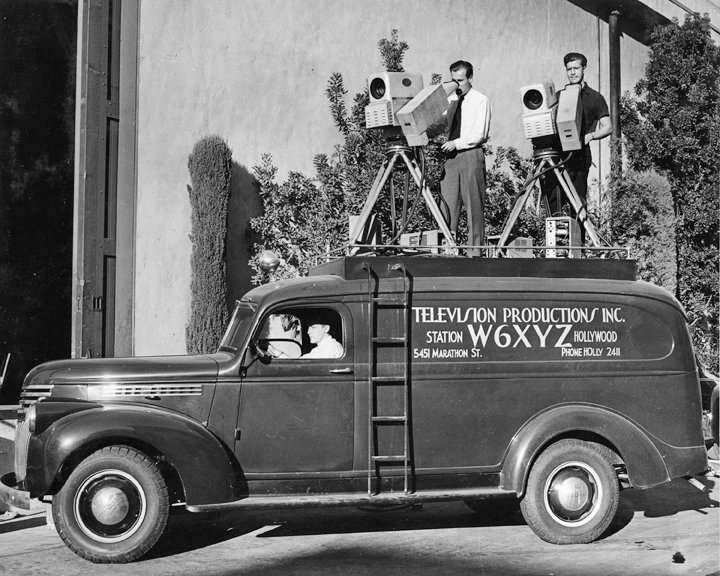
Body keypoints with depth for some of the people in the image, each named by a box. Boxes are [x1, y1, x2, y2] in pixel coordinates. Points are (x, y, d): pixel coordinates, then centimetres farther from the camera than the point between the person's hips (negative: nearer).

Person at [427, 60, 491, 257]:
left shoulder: (480, 100, -1)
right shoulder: (450, 100, 16)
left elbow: (480, 134, -8)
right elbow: (441, 124, 15)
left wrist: (456, 143, -14)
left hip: (471, 154, -5)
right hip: (451, 155, 5)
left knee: (473, 203, -4)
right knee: (447, 201, 0)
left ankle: (475, 249, 1)